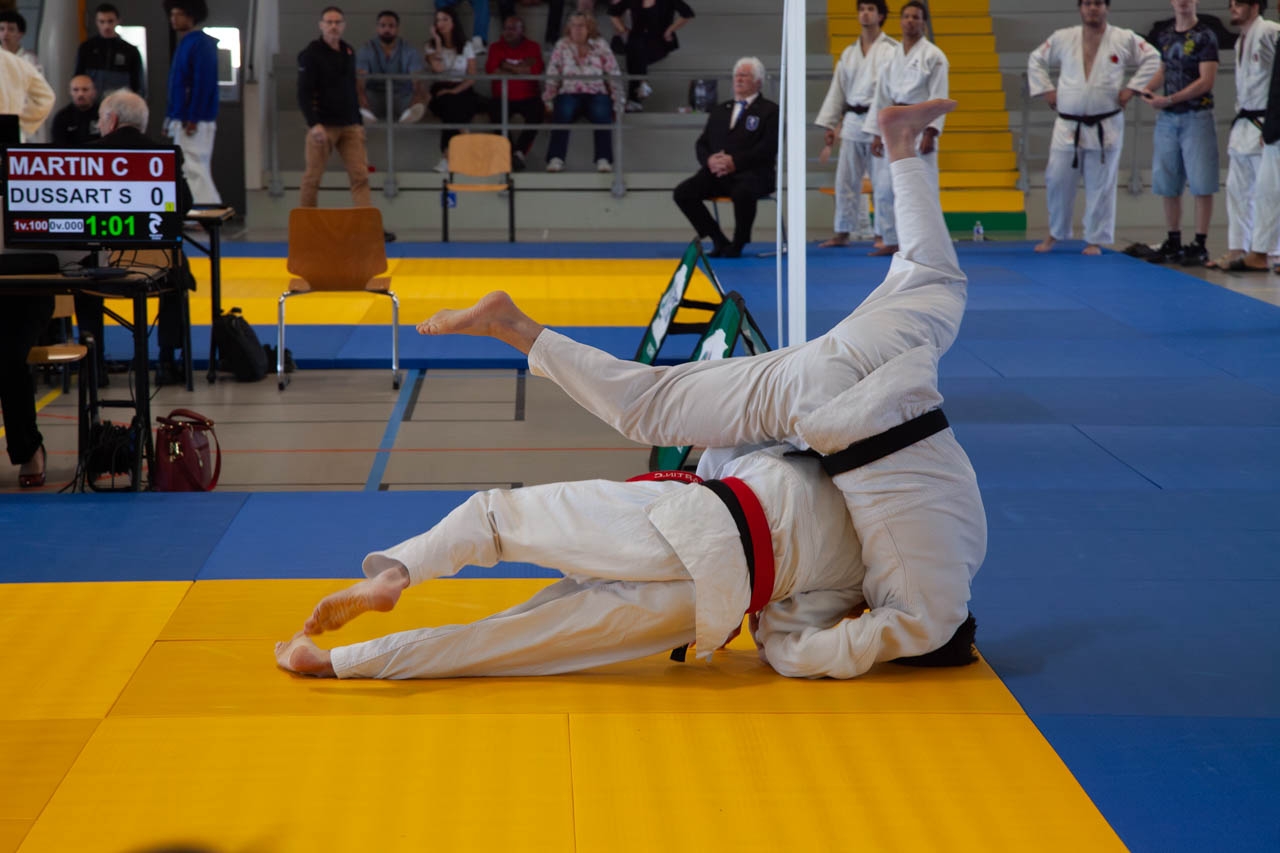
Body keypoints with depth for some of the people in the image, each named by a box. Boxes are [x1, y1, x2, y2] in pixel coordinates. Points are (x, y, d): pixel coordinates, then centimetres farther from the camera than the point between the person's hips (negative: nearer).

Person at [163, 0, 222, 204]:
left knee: (194, 170, -10)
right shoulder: (184, 44, 17)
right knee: (189, 171, 12)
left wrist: (193, 120, -23)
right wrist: (170, 118, 17)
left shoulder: (201, 44, -13)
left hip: (195, 123, -10)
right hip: (181, 121, 10)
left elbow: (203, 84, -20)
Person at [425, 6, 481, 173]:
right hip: (441, 91, 0)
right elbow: (438, 68, -11)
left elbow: (472, 77, 0)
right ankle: (451, 155, -32)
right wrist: (438, 42, -7)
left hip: (463, 91, 0)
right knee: (449, 104, -33)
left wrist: (456, 90, -15)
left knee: (454, 104, -33)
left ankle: (447, 155, -29)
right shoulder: (432, 46, 9)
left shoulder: (467, 46, 8)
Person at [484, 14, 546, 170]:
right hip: (503, 98, 0)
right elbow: (490, 70, -10)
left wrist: (509, 66, -9)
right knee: (495, 111, -31)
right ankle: (512, 151, -21)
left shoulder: (532, 46, 6)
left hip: (527, 97, 0)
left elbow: (538, 69, -12)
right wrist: (522, 68, -8)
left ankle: (520, 151, -24)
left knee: (537, 110, -31)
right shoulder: (496, 47, 7)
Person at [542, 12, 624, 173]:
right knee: (562, 113, -35)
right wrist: (548, 100, -3)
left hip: (596, 93, 0)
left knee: (602, 113, -35)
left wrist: (617, 103, 0)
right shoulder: (562, 46, 11)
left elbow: (614, 74, 7)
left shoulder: (601, 45, 10)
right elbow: (552, 74, 7)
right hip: (569, 93, 0)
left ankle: (603, 159, -40)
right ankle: (556, 159, -43)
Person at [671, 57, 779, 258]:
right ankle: (719, 240, -7)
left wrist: (735, 162, -17)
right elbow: (701, 143, 19)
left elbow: (768, 147, -7)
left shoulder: (769, 111, 8)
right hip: (718, 173, 5)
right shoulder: (719, 110, 26)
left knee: (742, 193, -40)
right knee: (682, 192, -19)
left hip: (752, 174, -5)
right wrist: (709, 160, -6)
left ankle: (738, 244, -15)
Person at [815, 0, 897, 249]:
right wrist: (829, 125, 11)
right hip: (852, 122, 5)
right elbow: (837, 89, 15)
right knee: (846, 180, 10)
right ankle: (842, 233, 20)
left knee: (883, 181, -5)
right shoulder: (849, 53, 13)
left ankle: (884, 235, 4)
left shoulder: (892, 50, -4)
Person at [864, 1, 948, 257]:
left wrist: (930, 133, -18)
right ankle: (890, 241, 17)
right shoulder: (892, 56, 13)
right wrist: (876, 134, 11)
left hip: (919, 127, -6)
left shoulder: (933, 56, -3)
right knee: (887, 186, 7)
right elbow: (881, 96, 14)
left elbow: (938, 97, -10)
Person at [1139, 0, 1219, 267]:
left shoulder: (1205, 37, -7)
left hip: (1196, 117, -6)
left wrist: (1169, 100, -17)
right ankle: (1173, 243, 20)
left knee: (1201, 184, -5)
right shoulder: (1164, 36, 11)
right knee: (1167, 183, 10)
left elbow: (1206, 81, -14)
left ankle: (1200, 245, -1)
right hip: (1167, 118, 6)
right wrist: (1148, 88, 1)